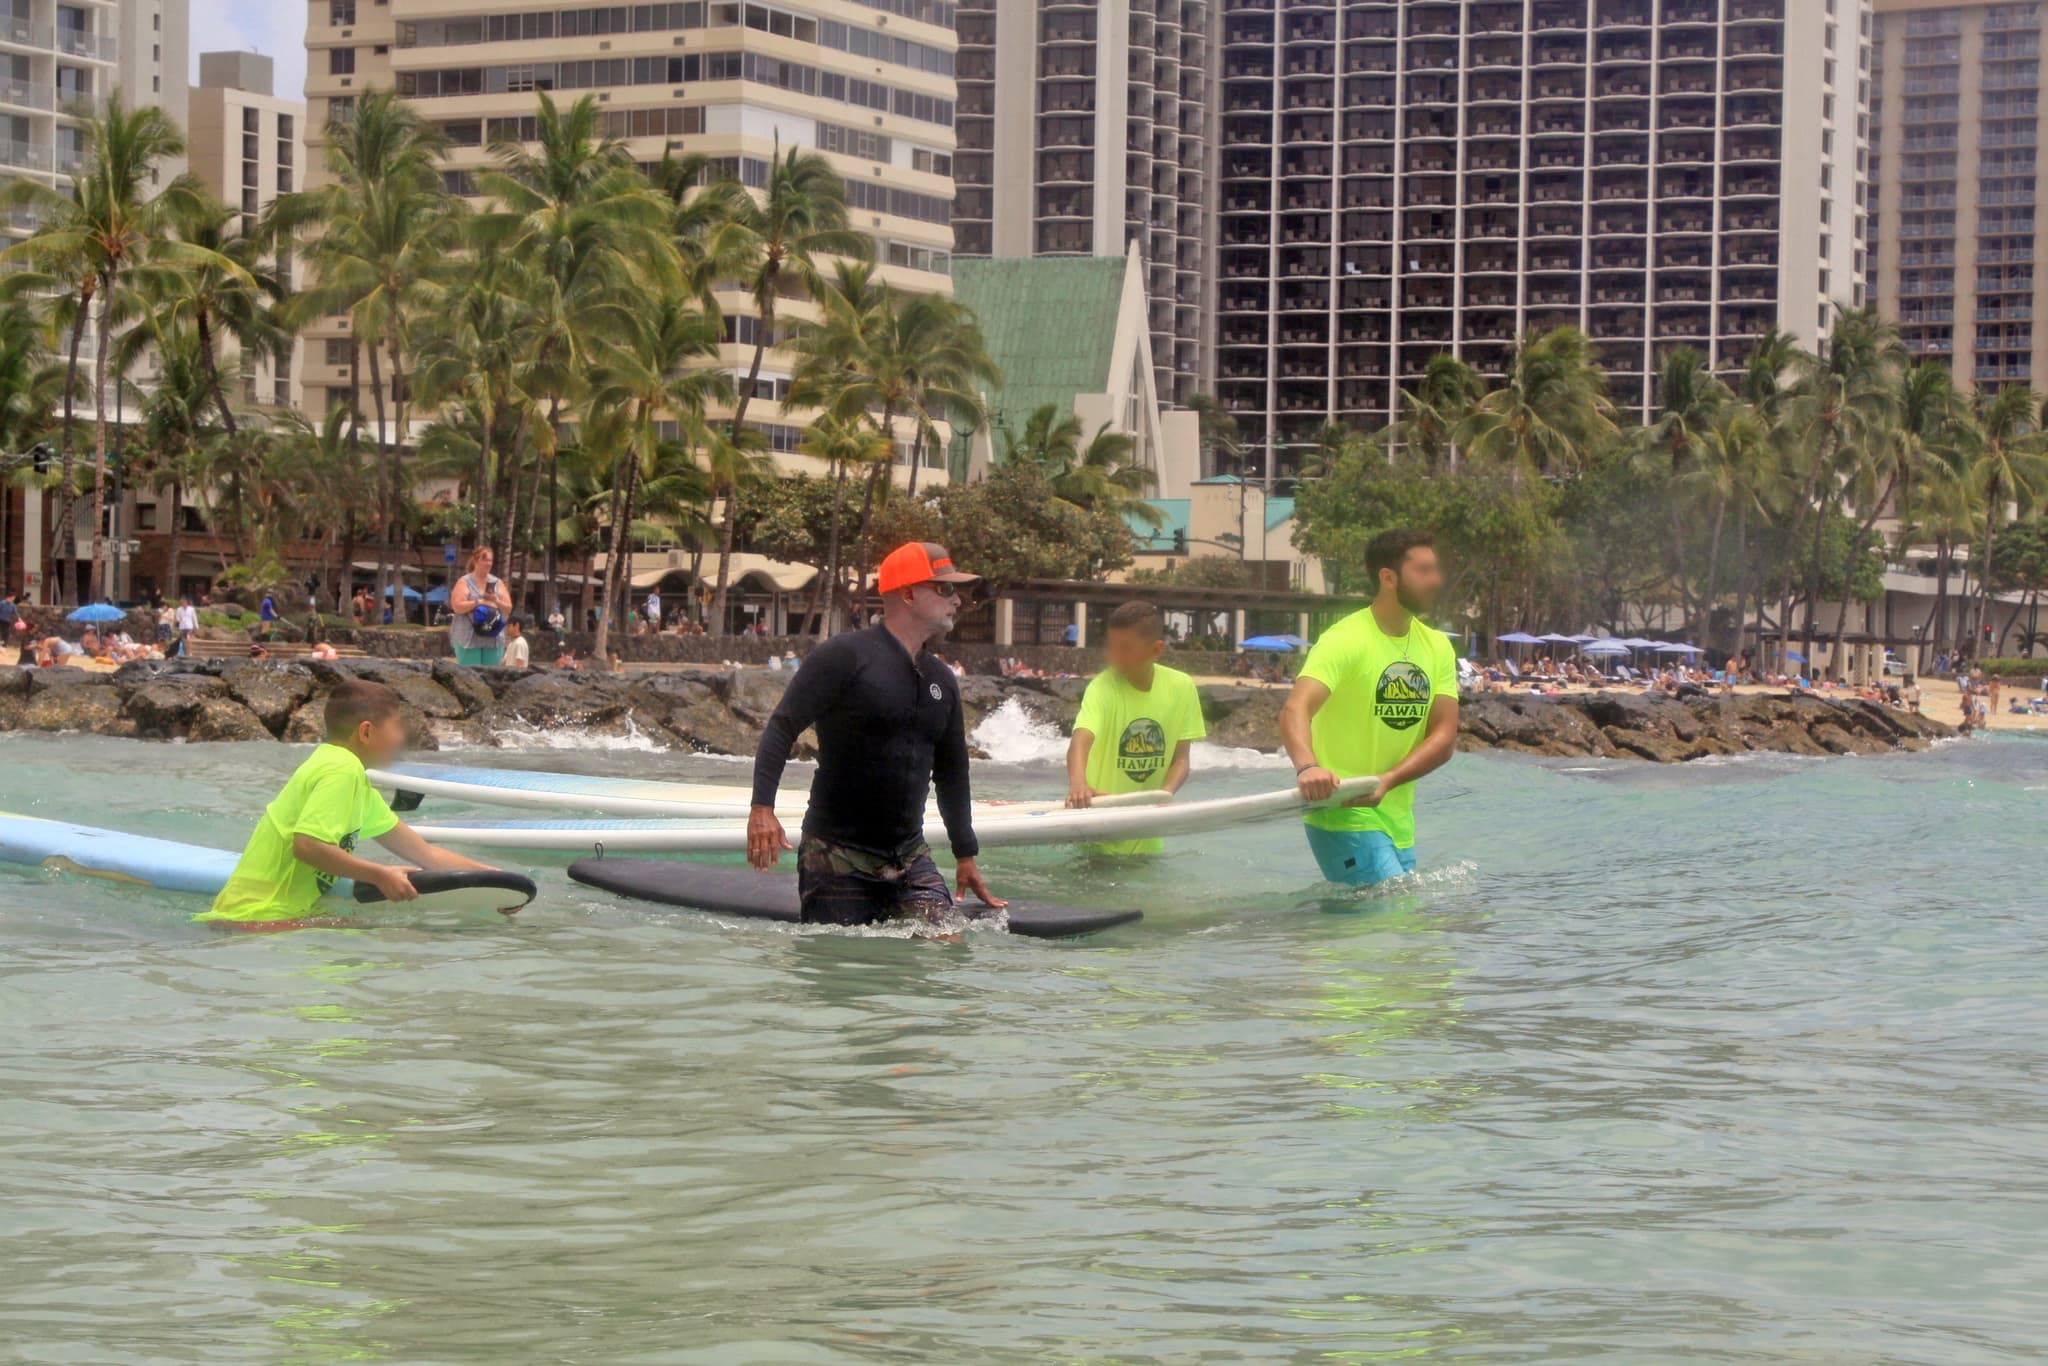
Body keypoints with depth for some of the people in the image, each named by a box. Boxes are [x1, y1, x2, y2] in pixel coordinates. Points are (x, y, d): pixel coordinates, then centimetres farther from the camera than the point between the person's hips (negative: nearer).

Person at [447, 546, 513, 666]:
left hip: (493, 639, 4)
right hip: (468, 639, -4)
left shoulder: (497, 583, 15)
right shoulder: (464, 582, 2)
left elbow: (508, 609, 11)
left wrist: (497, 602, -9)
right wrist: (479, 602, -15)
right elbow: (457, 607, -10)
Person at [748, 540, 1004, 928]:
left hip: (910, 856, 6)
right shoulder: (845, 656, -8)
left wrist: (965, 855, 25)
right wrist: (762, 807, -24)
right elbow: (781, 729, -12)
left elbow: (952, 772, 24)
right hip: (837, 855, -6)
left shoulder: (942, 681, 14)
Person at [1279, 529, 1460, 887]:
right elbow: (1295, 710, -28)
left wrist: (1387, 780, -19)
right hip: (1343, 818, -7)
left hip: (1399, 823, 7)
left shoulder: (1437, 647, 7)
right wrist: (1307, 767, -48)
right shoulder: (1347, 640, -13)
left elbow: (1444, 737, -1)